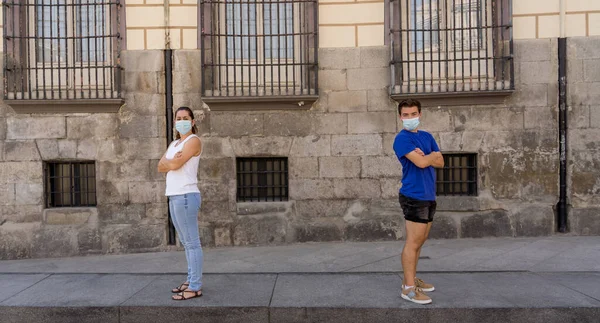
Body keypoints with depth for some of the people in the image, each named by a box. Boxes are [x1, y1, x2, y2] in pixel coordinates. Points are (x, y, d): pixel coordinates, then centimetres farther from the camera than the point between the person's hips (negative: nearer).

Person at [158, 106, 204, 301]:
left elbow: (175, 165, -15)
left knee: (192, 243, -7)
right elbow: (161, 167, 12)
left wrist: (167, 161, 6)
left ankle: (195, 287, -3)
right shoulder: (174, 143, 21)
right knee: (186, 243, 13)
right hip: (174, 197, 9)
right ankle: (191, 281, 21)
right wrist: (171, 161, -7)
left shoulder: (193, 141, -5)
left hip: (186, 196, -9)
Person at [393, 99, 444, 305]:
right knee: (412, 242, -6)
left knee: (420, 241, 14)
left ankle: (411, 279, 26)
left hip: (428, 196, 8)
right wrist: (433, 155, -1)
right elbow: (421, 163, -21)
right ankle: (408, 288, 2)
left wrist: (425, 156, -11)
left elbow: (440, 162, 7)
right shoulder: (402, 138, -10)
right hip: (414, 197, -8)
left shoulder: (427, 137, 15)